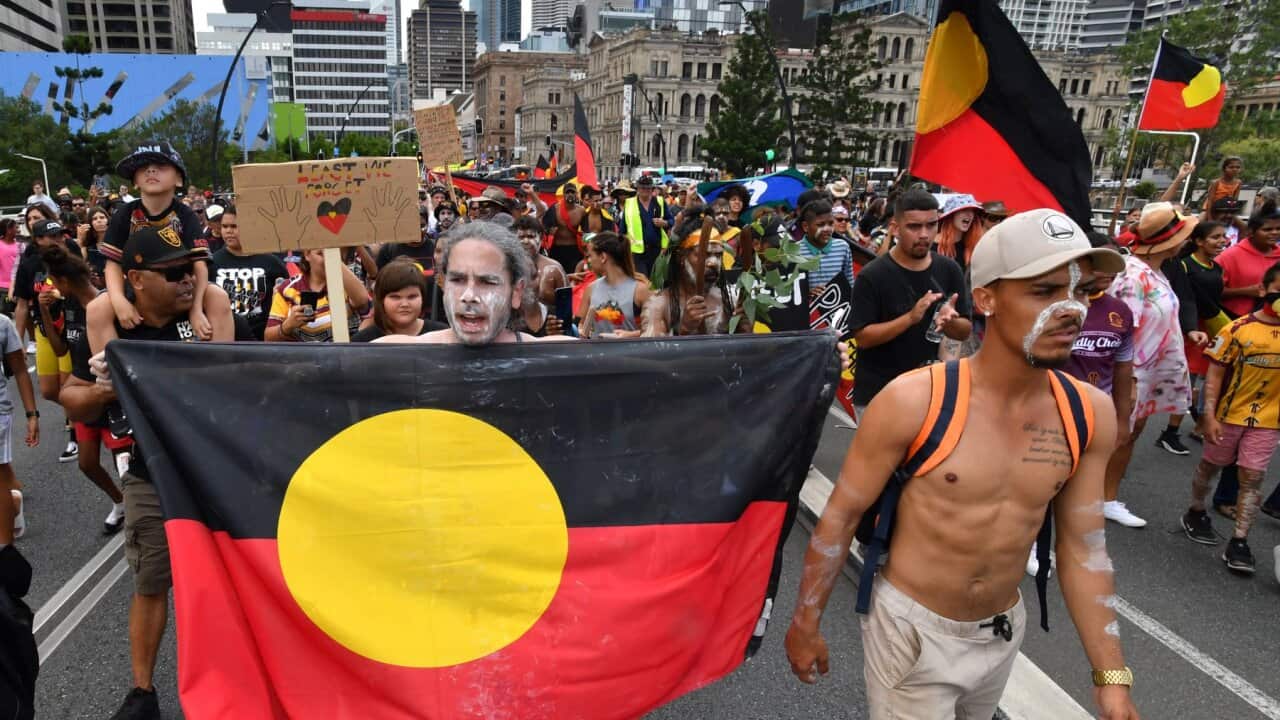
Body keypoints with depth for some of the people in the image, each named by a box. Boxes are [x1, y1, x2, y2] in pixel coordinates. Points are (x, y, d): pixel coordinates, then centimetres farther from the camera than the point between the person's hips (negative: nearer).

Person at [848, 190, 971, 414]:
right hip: (877, 394, -4)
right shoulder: (873, 275, -14)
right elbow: (862, 337, -16)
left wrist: (949, 321, -18)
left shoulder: (949, 270, -1)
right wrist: (910, 318, -28)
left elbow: (965, 332, 5)